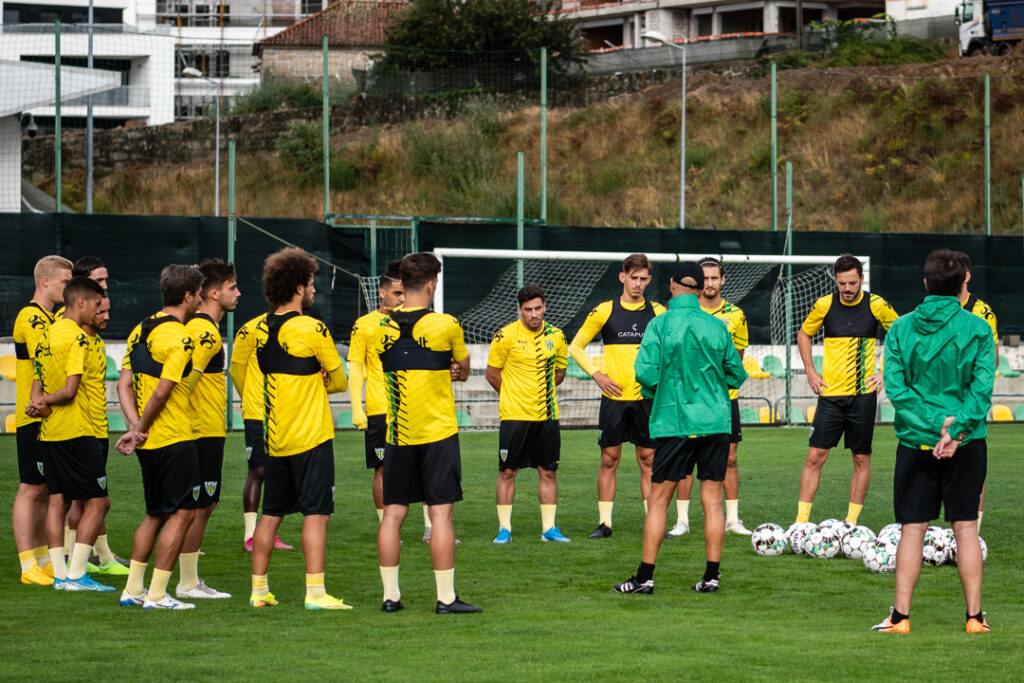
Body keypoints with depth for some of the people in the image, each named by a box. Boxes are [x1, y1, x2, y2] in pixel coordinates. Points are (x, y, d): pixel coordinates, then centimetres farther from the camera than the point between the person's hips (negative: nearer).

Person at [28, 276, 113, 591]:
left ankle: (60, 574, 9)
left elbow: (38, 385, 12)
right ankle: (76, 574, -7)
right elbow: (71, 389, -20)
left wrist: (39, 403, -7)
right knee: (97, 502, -4)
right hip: (78, 432, -9)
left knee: (58, 501, 9)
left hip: (50, 432, 9)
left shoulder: (47, 335, 13)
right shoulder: (77, 338, -15)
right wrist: (46, 401, -5)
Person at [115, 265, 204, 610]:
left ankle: (133, 588, 18)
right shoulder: (180, 338, -15)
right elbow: (162, 391, -20)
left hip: (149, 441, 9)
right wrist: (140, 430, -9)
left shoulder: (141, 330, 11)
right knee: (182, 513, -2)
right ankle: (157, 594, -3)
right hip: (174, 439, -9)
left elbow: (124, 384, 6)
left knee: (156, 514, 18)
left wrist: (135, 426, -3)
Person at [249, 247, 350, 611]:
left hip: (275, 438, 6)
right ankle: (315, 592, -8)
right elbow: (340, 381, -4)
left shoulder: (261, 330, 7)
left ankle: (259, 589, 15)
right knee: (315, 513, -4)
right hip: (311, 436, -6)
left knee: (271, 513, 12)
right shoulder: (312, 329, -12)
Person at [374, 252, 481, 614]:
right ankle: (446, 597, 0)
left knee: (393, 513, 7)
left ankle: (390, 594, 9)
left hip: (397, 434, 4)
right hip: (437, 431, -4)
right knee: (440, 513, -1)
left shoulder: (383, 328, 2)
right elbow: (464, 368, 6)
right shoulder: (445, 325, -9)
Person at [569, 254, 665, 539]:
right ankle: (605, 522, 8)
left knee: (648, 459, 2)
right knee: (609, 459, 2)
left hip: (646, 397, 1)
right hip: (613, 397, -1)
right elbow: (576, 347, 8)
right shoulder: (604, 311, 1)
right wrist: (597, 374, -4)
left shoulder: (658, 313, 5)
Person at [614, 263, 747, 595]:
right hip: (715, 422, 2)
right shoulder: (717, 327, 3)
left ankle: (645, 576, 4)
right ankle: (712, 575, 6)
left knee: (659, 499, 4)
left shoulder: (660, 325, -7)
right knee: (712, 501, 6)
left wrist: (656, 391, 8)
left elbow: (645, 373, -13)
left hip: (674, 422, -2)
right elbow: (737, 376, 8)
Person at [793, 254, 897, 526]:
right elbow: (804, 334, 16)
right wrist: (811, 372, 7)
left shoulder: (877, 306, -5)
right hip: (830, 393, 1)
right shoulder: (824, 305, -1)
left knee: (862, 459, 3)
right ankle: (801, 521, -2)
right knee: (815, 456, -5)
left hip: (863, 394, 0)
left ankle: (851, 522, 12)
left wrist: (886, 373, 1)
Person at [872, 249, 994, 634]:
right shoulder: (977, 329, -4)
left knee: (912, 528, 5)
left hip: (914, 441, 1)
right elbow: (982, 386, -11)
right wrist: (956, 429, -14)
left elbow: (895, 387, -8)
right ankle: (974, 615, 7)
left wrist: (933, 424, -12)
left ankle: (900, 616, 3)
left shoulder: (901, 329, -1)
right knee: (966, 526, 6)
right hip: (967, 444, -1)